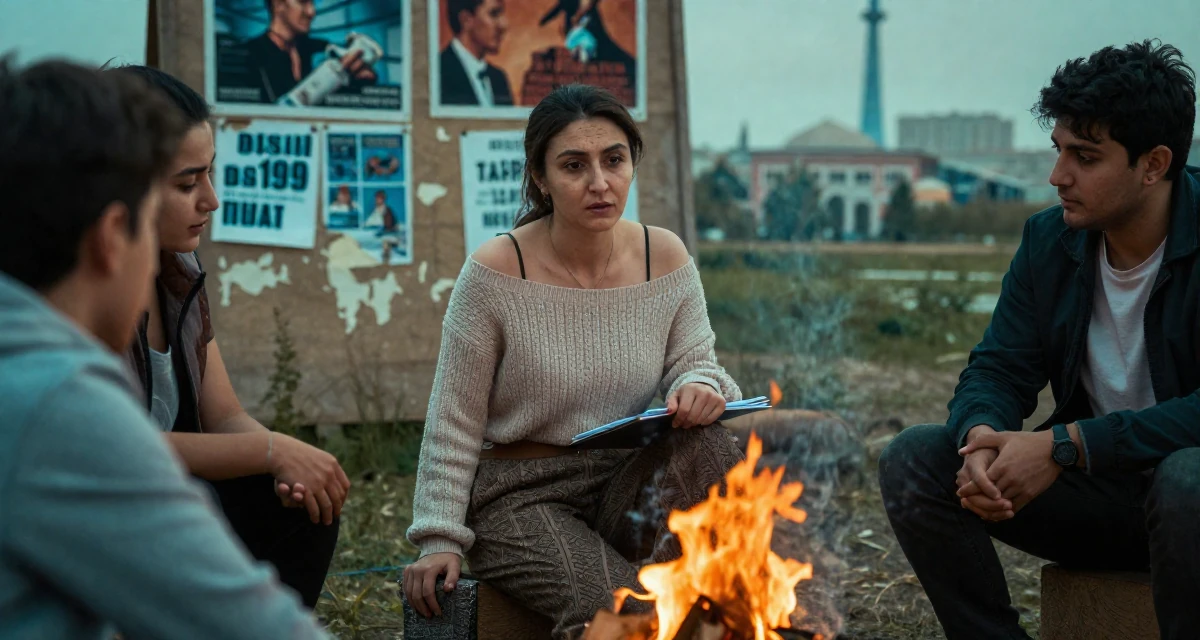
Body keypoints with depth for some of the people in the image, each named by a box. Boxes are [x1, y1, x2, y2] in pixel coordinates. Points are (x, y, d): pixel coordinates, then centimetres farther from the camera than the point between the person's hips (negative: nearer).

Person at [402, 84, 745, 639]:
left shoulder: (664, 258, -2)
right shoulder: (496, 272, -13)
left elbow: (693, 362, 7)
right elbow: (454, 423, -6)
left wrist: (698, 387, -18)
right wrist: (440, 538, -8)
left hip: (628, 488, 4)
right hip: (519, 495, -4)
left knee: (703, 446, -29)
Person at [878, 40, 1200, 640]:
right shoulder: (1048, 241, 2)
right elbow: (997, 370, 2)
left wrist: (1064, 445, -30)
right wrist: (983, 437, -23)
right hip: (1090, 489, 5)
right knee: (912, 459, -11)